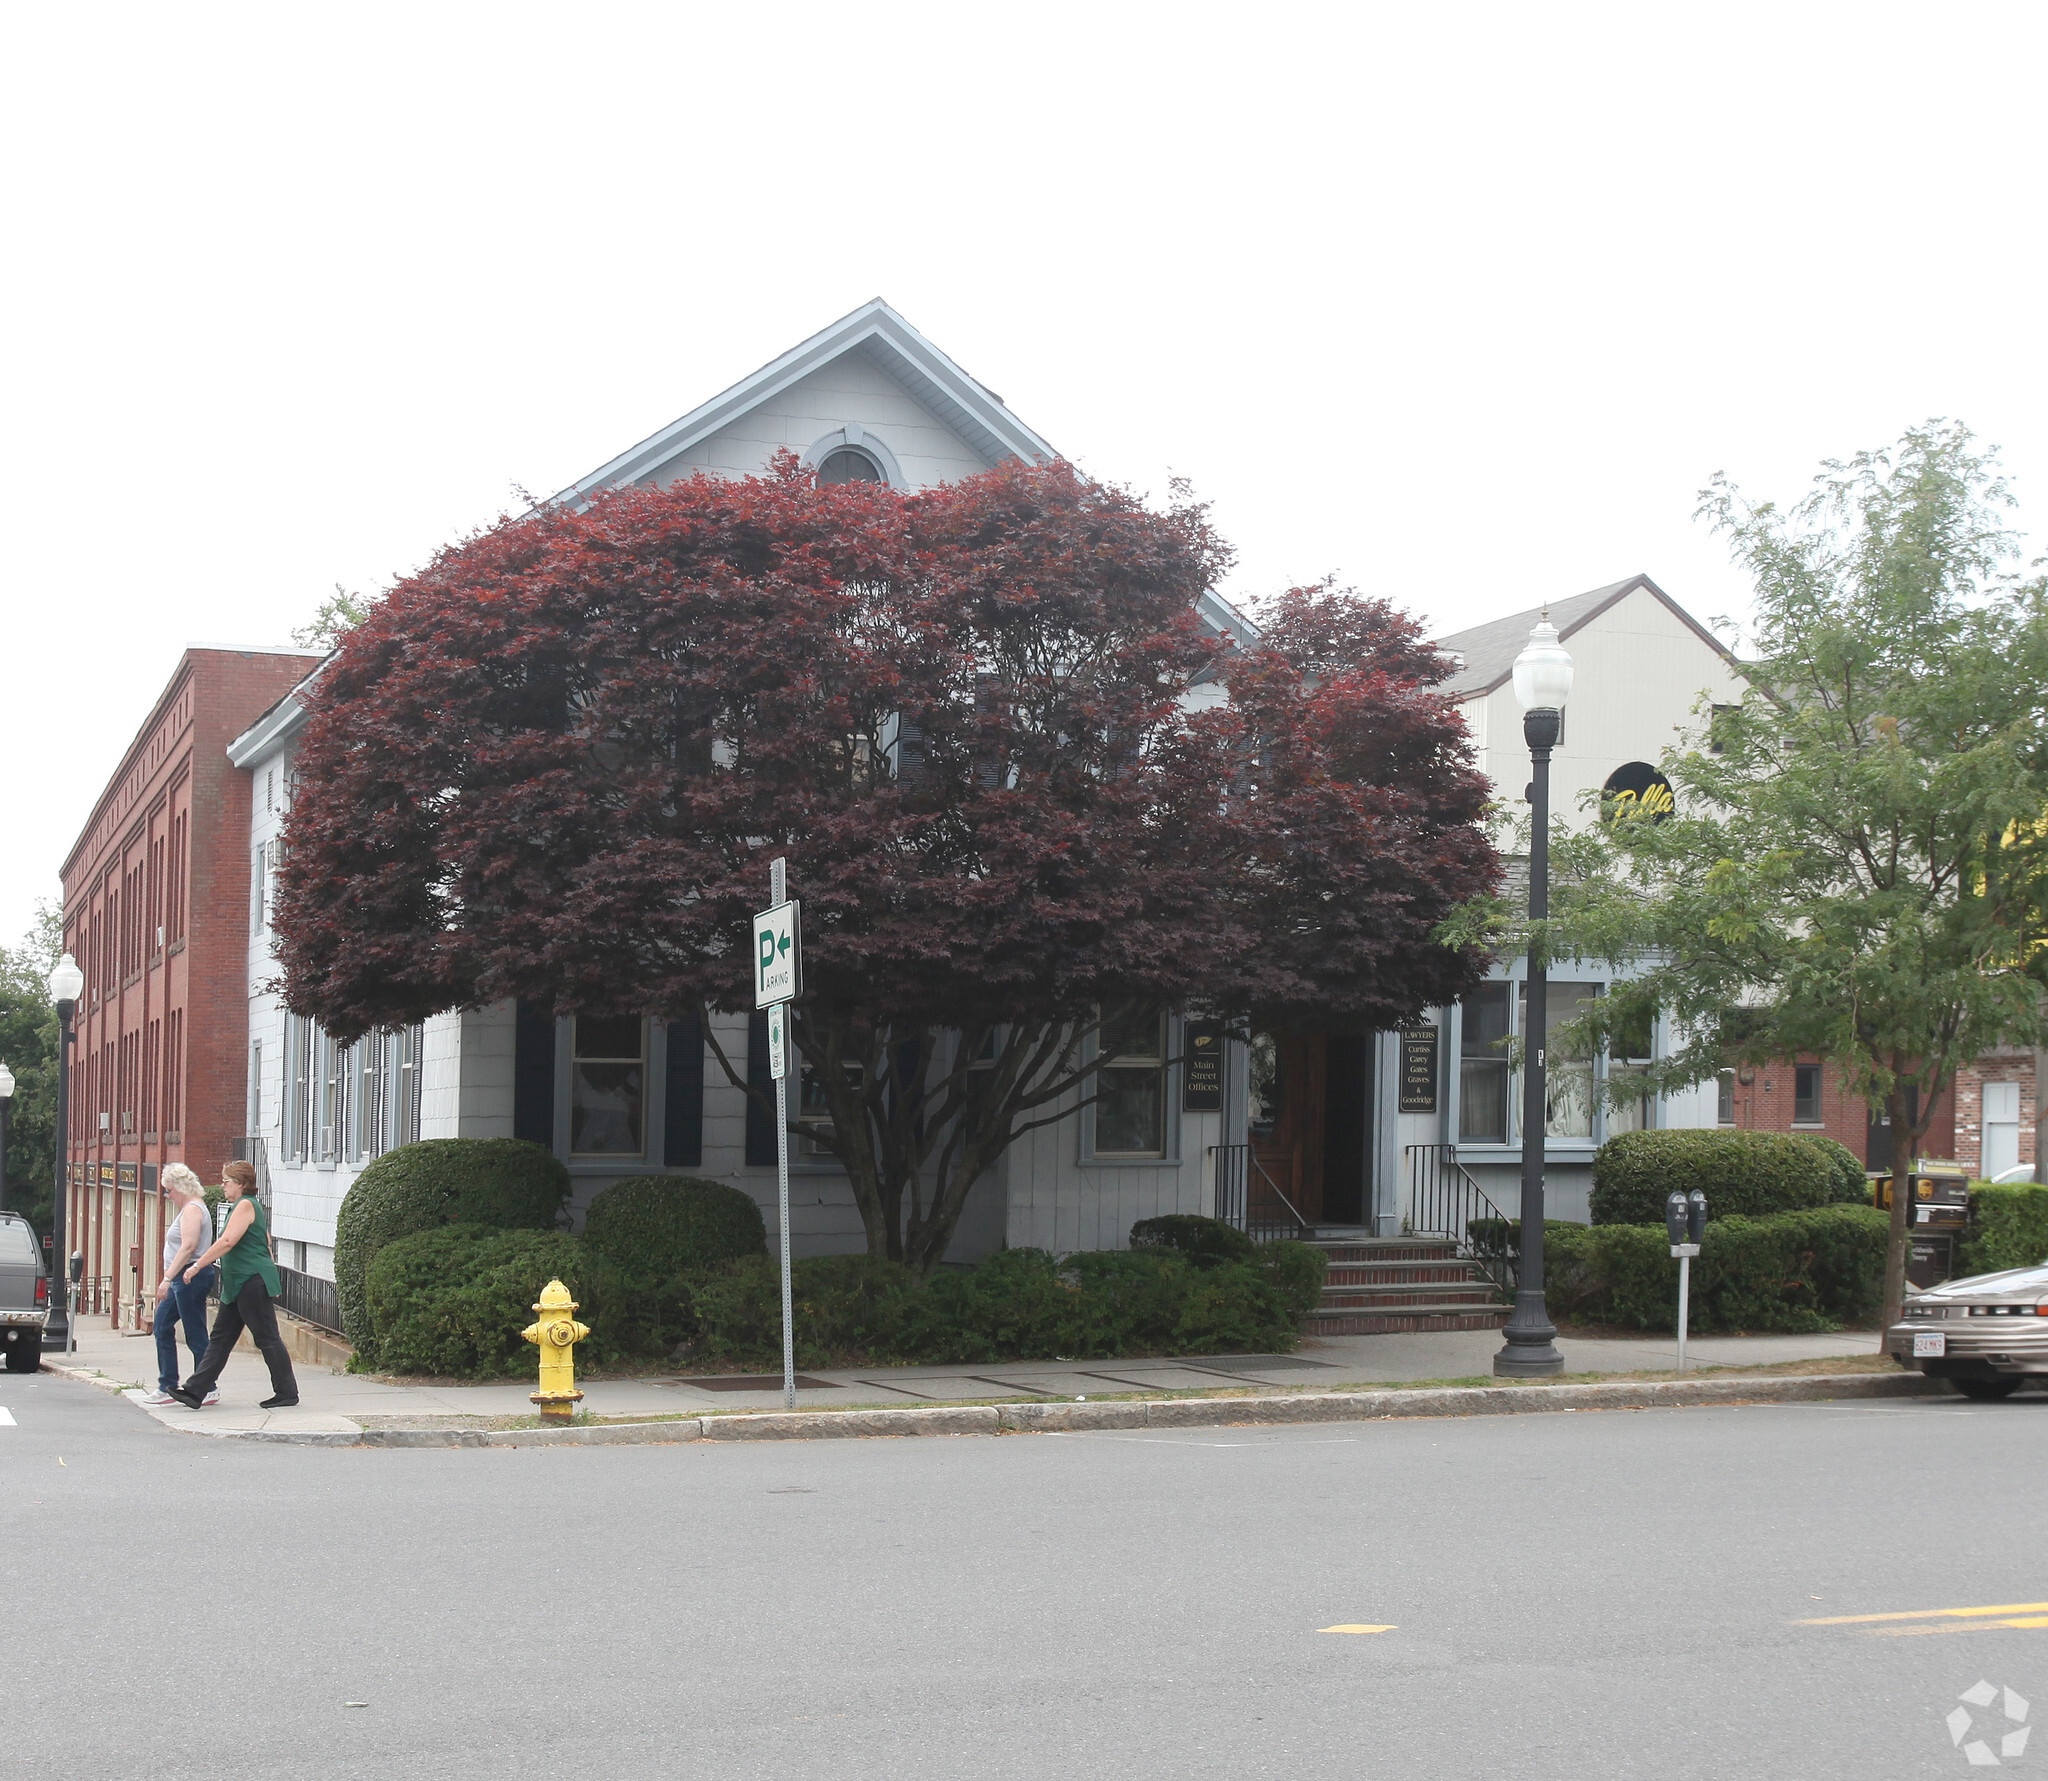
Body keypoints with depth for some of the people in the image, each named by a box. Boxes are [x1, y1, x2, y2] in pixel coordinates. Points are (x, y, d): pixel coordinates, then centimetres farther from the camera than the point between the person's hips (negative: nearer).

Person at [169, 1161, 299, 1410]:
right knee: (221, 1337, 8)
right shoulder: (242, 1205, 20)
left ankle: (287, 1393, 3)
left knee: (267, 1338, -4)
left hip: (253, 1283, -11)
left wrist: (197, 1266, -19)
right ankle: (195, 1392, 7)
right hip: (238, 1286, 11)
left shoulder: (245, 1205, -12)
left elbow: (227, 1241, -22)